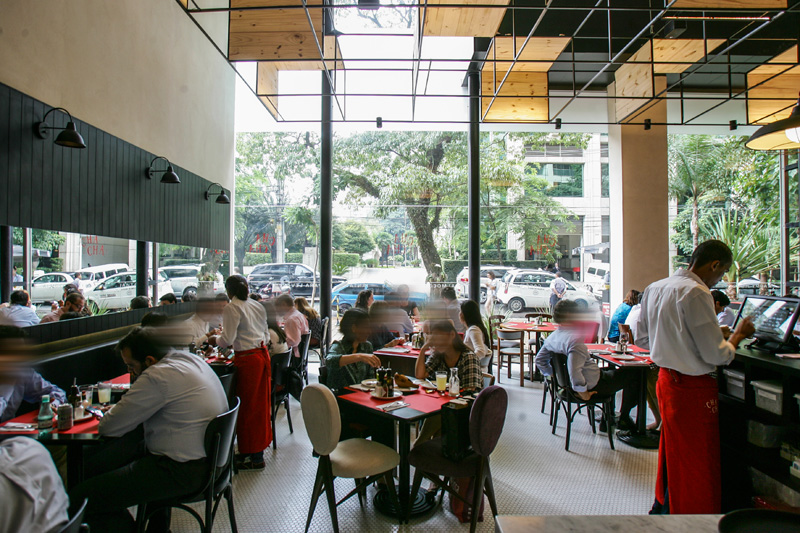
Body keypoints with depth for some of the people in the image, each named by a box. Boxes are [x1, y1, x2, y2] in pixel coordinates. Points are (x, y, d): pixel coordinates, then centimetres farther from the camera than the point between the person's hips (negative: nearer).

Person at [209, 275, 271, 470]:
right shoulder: (258, 306, 11)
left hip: (247, 360, -8)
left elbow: (227, 339, -14)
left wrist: (214, 340, 6)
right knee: (260, 404, 16)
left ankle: (253, 457, 13)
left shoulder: (231, 308, -10)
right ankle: (259, 448, 29)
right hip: (263, 355, 8)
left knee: (247, 408, 4)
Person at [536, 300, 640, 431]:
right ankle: (624, 418, 18)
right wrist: (583, 393, -24)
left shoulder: (552, 337, -1)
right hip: (593, 385, -9)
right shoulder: (575, 341, -29)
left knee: (611, 371, 33)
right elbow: (575, 371, -37)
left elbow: (540, 360, 9)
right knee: (634, 373, 5)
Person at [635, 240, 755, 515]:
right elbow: (717, 354, -19)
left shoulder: (654, 289, 5)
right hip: (693, 389, -8)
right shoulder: (696, 293, -21)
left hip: (665, 379, 9)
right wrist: (738, 335, -2)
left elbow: (642, 339, 13)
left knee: (671, 451, 24)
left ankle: (662, 504, 40)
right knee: (697, 463, 9)